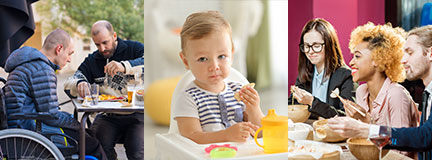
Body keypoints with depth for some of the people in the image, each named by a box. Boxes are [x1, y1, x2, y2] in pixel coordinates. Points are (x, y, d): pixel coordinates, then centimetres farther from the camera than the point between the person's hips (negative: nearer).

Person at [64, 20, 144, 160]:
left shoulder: (133, 48, 4)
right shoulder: (92, 61, 14)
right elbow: (69, 84, 8)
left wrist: (125, 66, -33)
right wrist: (79, 84, -17)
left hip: (136, 115, -3)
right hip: (108, 116, 3)